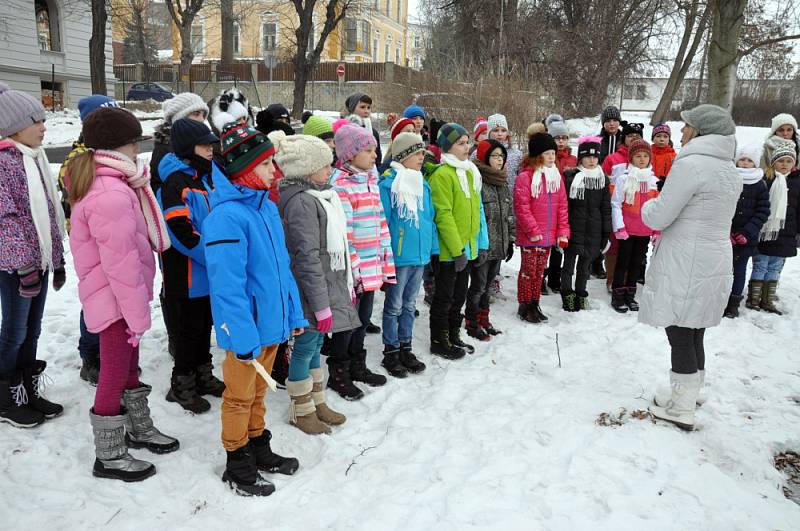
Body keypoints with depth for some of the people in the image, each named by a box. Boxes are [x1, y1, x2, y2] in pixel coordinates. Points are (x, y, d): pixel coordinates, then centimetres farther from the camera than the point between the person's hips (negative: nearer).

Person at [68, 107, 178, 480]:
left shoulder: (112, 185, 9)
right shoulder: (111, 195, -26)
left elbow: (140, 239, 10)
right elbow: (120, 262, -26)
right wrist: (138, 312, -22)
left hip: (121, 294, 11)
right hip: (114, 298, -11)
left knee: (129, 365, 23)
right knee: (114, 375, 4)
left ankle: (139, 430, 42)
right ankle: (109, 456, 21)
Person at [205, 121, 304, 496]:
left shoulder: (267, 207, 5)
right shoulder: (227, 217, -22)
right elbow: (228, 285, -24)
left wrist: (294, 313, 12)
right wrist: (244, 337, -24)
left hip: (271, 322, 8)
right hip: (246, 329, -8)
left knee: (258, 391, 23)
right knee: (240, 396, 11)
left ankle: (258, 448, 41)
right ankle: (237, 465, 29)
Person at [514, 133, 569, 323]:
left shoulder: (556, 176, 8)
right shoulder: (525, 177, -12)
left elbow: (562, 205, 10)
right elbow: (521, 207, -15)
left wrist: (563, 231, 3)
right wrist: (533, 230, -16)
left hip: (548, 235, 6)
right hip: (530, 235, -6)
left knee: (540, 271, 15)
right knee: (528, 270, 4)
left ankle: (534, 304, 26)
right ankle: (524, 306, 16)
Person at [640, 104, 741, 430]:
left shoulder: (690, 164, -17)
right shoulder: (730, 171, 11)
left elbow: (658, 218, -15)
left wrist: (649, 205, 6)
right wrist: (663, 208, 17)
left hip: (684, 268, -8)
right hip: (714, 265, 8)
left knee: (680, 337, 1)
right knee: (694, 337, 16)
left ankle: (681, 409, 11)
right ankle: (685, 399, 27)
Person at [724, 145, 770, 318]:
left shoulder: (760, 185, 2)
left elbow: (762, 212, 0)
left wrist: (747, 232, -11)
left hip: (746, 238, 1)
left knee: (739, 269, 8)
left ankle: (733, 303, 19)